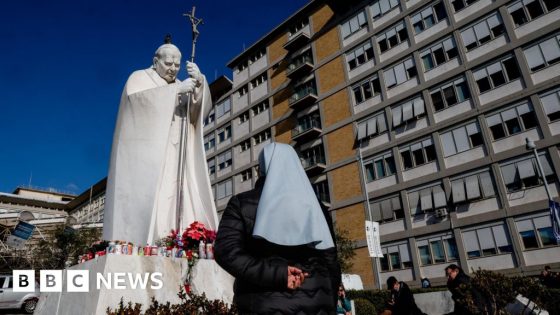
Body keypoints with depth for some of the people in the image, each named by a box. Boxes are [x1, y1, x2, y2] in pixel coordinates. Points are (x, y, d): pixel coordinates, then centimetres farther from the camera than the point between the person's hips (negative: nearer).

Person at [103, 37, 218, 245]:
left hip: (175, 158, 5)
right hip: (147, 155, -4)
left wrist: (199, 83, -11)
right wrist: (176, 90, -16)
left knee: (174, 200, -8)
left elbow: (201, 111, 7)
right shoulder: (140, 77, 12)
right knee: (145, 199, -16)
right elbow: (136, 97, -12)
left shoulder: (180, 86, 24)